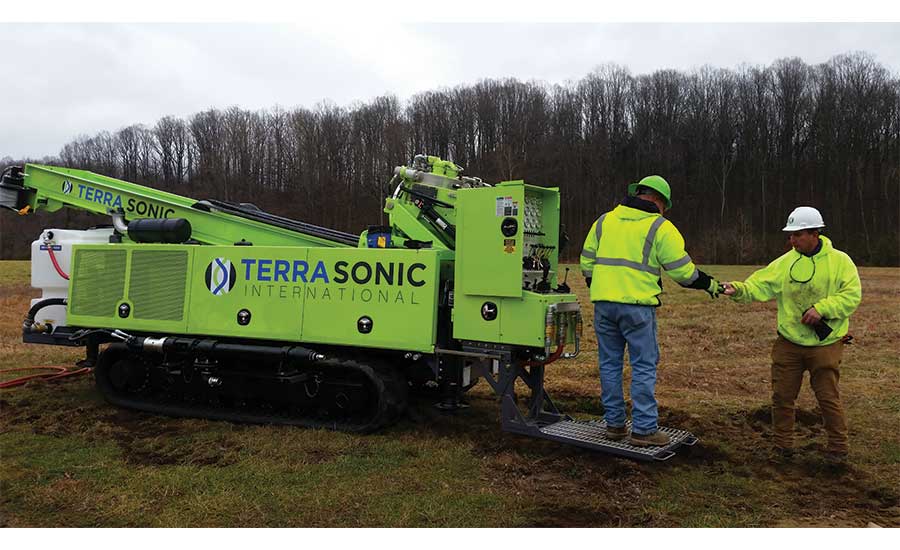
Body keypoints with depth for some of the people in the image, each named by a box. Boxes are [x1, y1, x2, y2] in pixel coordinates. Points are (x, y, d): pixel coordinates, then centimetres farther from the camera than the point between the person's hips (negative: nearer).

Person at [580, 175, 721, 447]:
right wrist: (709, 284, 14)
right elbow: (682, 270, -2)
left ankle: (614, 424, 18)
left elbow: (587, 262, 15)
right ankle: (643, 429, 4)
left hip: (603, 303, 5)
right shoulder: (660, 227, -2)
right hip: (637, 305, -5)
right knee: (644, 366, 3)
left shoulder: (604, 221, 12)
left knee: (610, 363, 12)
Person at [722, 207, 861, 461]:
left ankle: (838, 448, 23)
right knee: (782, 396, 7)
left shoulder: (840, 261, -4)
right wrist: (738, 289, -24)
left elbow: (852, 295, -11)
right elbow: (760, 285, -6)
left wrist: (821, 308, -21)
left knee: (828, 398, 4)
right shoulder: (785, 262, 2)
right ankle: (783, 447, 22)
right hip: (788, 343, 3)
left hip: (825, 344, -3)